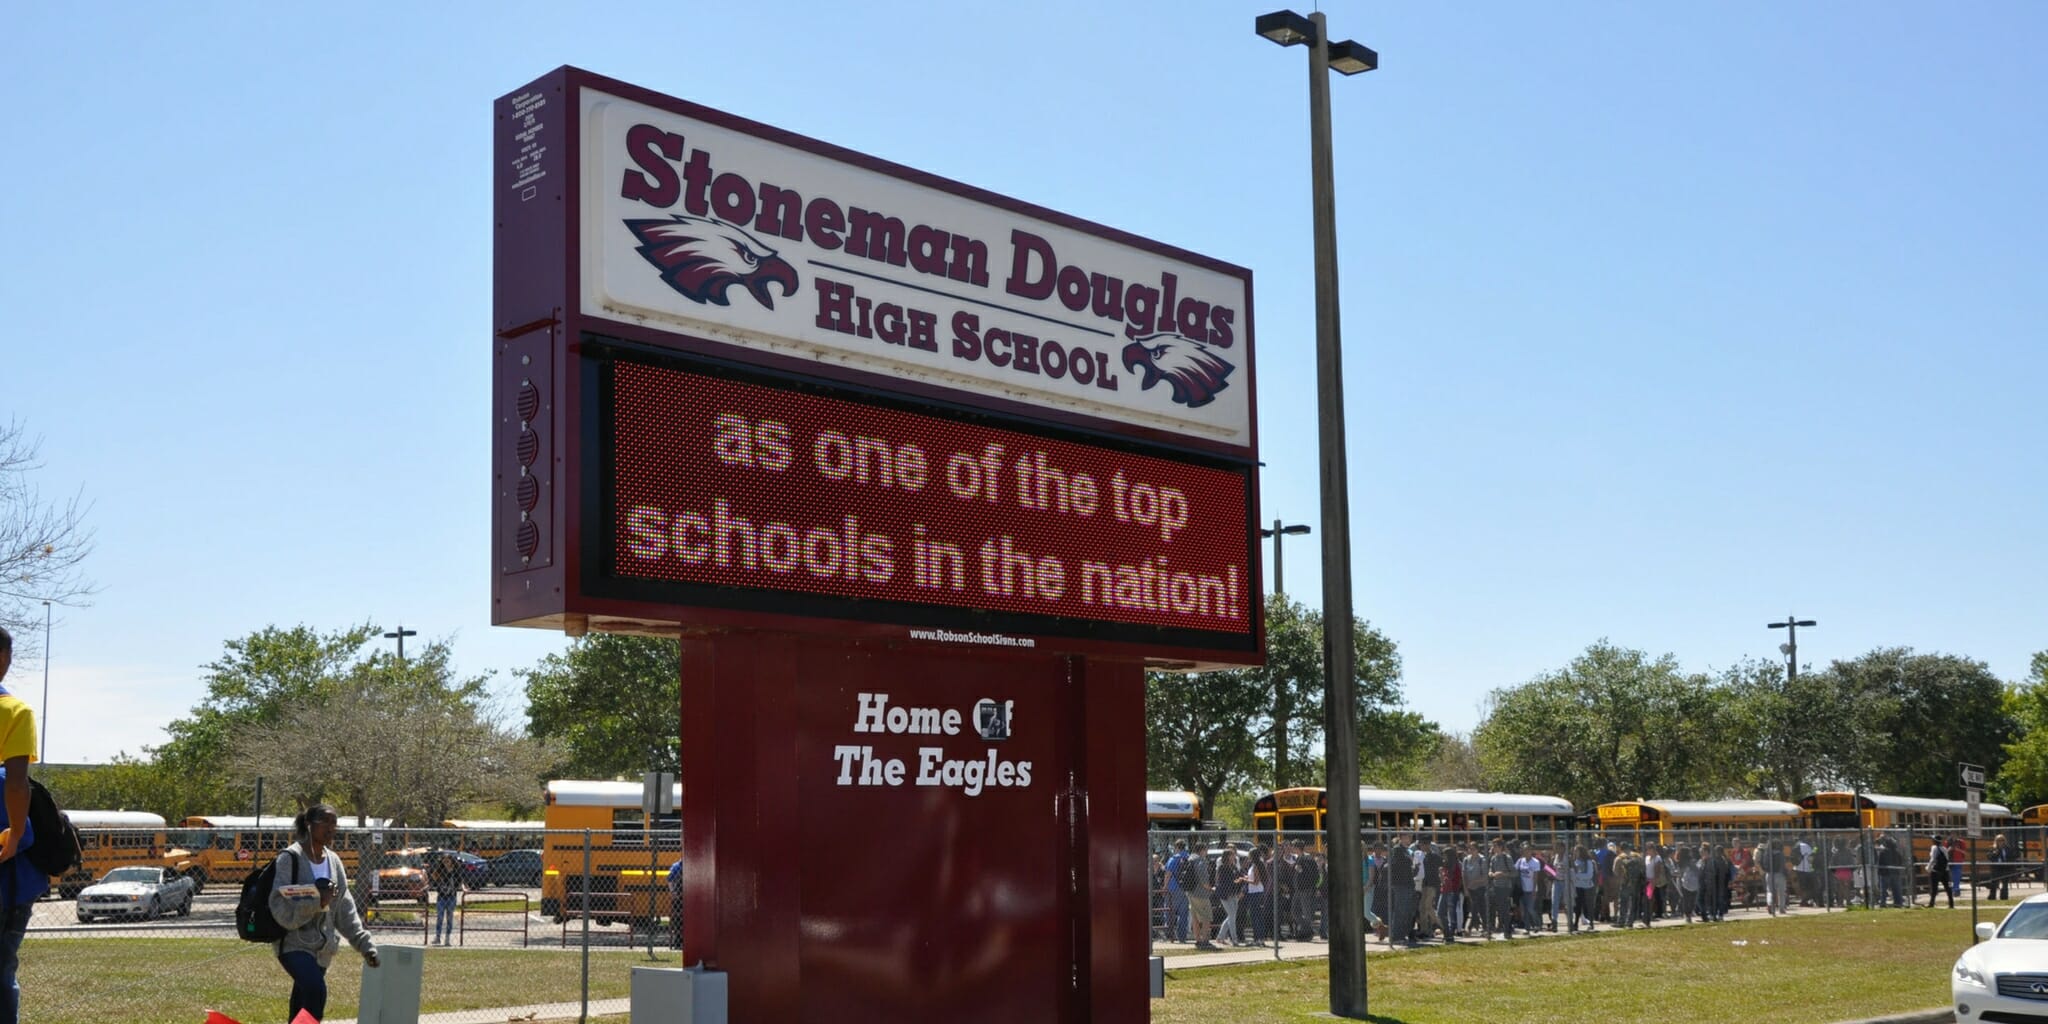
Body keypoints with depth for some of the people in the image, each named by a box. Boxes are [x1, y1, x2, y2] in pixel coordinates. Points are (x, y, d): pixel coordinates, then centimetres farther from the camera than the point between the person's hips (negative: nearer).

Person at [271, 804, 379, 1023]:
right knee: (315, 990, -28)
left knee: (300, 1006, 13)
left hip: (322, 947, 7)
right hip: (294, 943, -7)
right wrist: (317, 902, -29)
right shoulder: (290, 858, -10)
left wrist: (365, 943, 5)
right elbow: (281, 908, -18)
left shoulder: (334, 861, 10)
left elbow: (345, 910, 12)